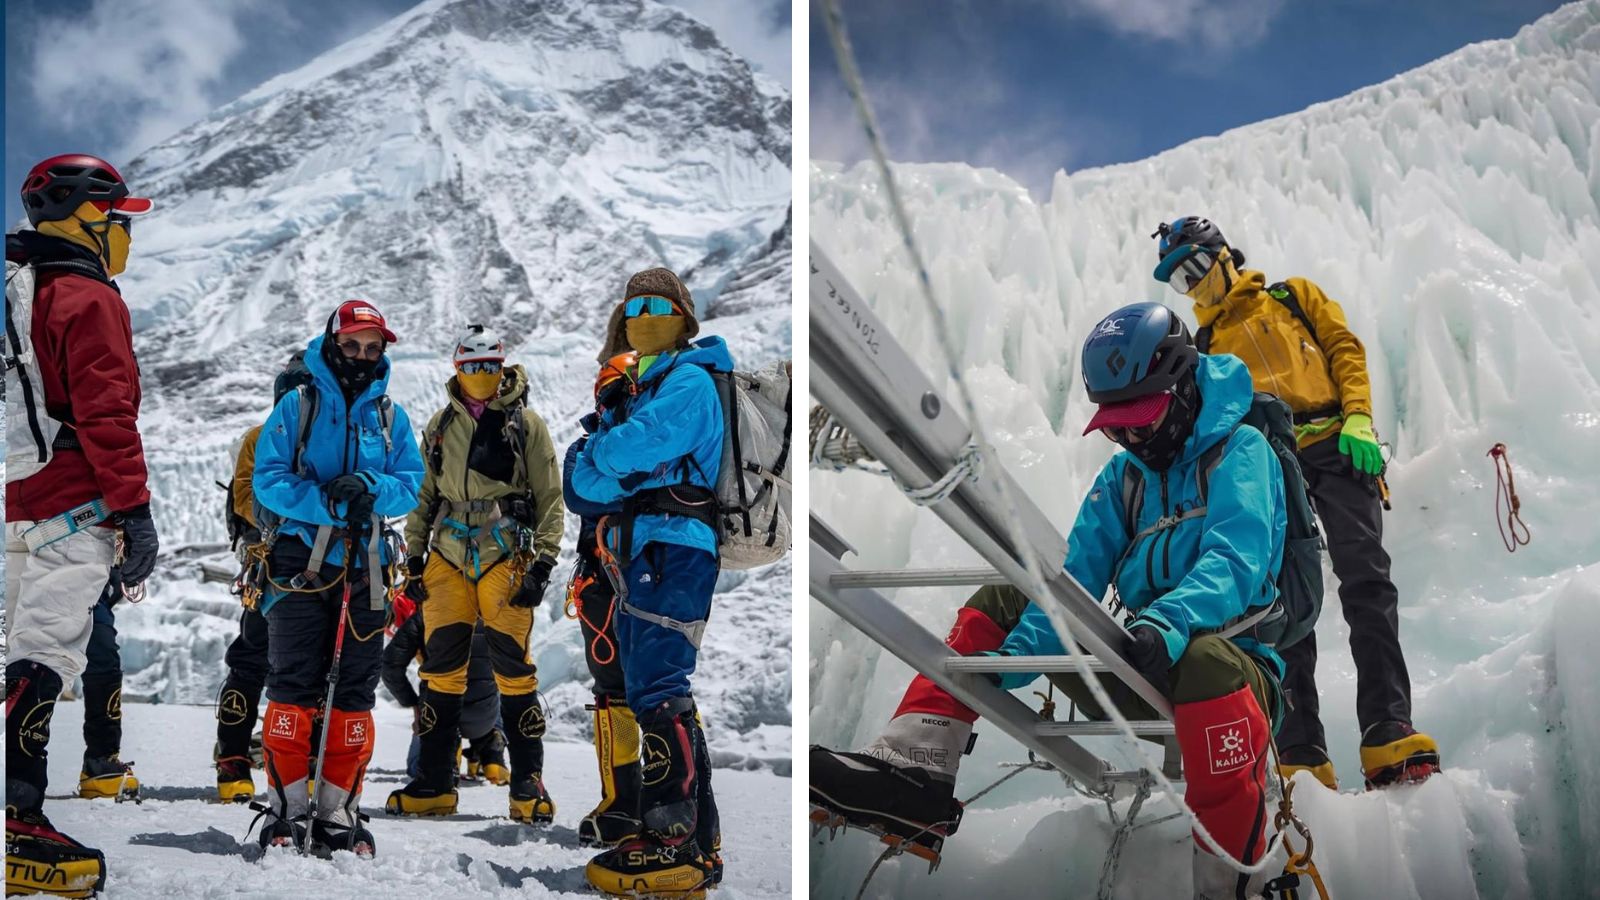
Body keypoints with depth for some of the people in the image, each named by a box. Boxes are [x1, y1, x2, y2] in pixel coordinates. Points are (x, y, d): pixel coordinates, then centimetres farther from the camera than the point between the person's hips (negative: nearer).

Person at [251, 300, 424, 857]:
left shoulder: (391, 416, 12)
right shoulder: (297, 406, 3)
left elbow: (411, 485, 4)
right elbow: (269, 480, -4)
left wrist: (369, 488, -17)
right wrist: (325, 503, -19)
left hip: (364, 568, 3)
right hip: (301, 564, -3)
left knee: (354, 695, 4)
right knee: (293, 689, -3)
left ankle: (338, 812, 12)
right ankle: (286, 808, 4)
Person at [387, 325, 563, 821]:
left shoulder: (526, 423, 3)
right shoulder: (440, 425, 14)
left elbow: (550, 498, 2)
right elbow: (424, 495, 19)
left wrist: (543, 562, -7)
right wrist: (414, 555, 11)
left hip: (505, 555, -4)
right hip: (448, 556, 4)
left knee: (512, 666, -7)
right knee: (441, 669, 3)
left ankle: (528, 783, 0)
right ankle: (434, 784, 11)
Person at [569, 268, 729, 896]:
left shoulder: (690, 381, -3)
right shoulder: (634, 390, 24)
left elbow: (633, 445, -20)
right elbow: (584, 478, 15)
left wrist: (605, 450, 1)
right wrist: (615, 478, -6)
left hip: (674, 551, -10)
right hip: (638, 557, 10)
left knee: (657, 691, -16)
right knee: (650, 692, 12)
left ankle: (679, 843, -16)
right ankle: (697, 838, 19)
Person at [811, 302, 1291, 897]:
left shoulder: (1241, 452, -5)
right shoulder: (1122, 477, 14)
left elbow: (1236, 562, -23)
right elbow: (1076, 580, 3)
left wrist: (1167, 623, -43)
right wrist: (1007, 661, -15)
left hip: (1231, 653, -6)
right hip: (1144, 670, 7)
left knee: (1204, 660, -42)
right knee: (1002, 600, 2)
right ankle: (916, 767, -15)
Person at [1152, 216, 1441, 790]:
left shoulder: (1294, 297, 22)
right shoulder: (1205, 346, 27)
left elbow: (1346, 352, 11)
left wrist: (1358, 418, -7)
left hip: (1333, 447, -2)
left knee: (1364, 581, -17)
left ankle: (1390, 737, -23)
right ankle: (1302, 760, -15)